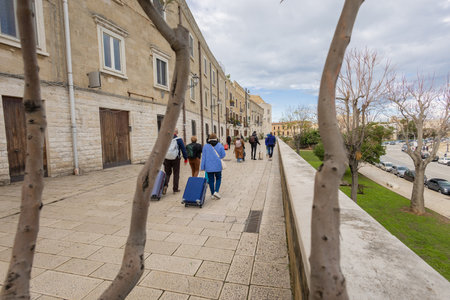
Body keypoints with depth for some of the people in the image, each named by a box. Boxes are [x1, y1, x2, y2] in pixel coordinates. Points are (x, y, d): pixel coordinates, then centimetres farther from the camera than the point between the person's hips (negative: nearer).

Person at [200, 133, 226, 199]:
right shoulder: (219, 145, -1)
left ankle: (212, 194, 15)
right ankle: (216, 191, 0)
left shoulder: (205, 146, -1)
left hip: (209, 166, 1)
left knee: (211, 180, 9)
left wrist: (202, 167, 0)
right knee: (218, 178, 16)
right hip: (217, 166, 0)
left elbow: (203, 157, -3)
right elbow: (223, 155, -3)